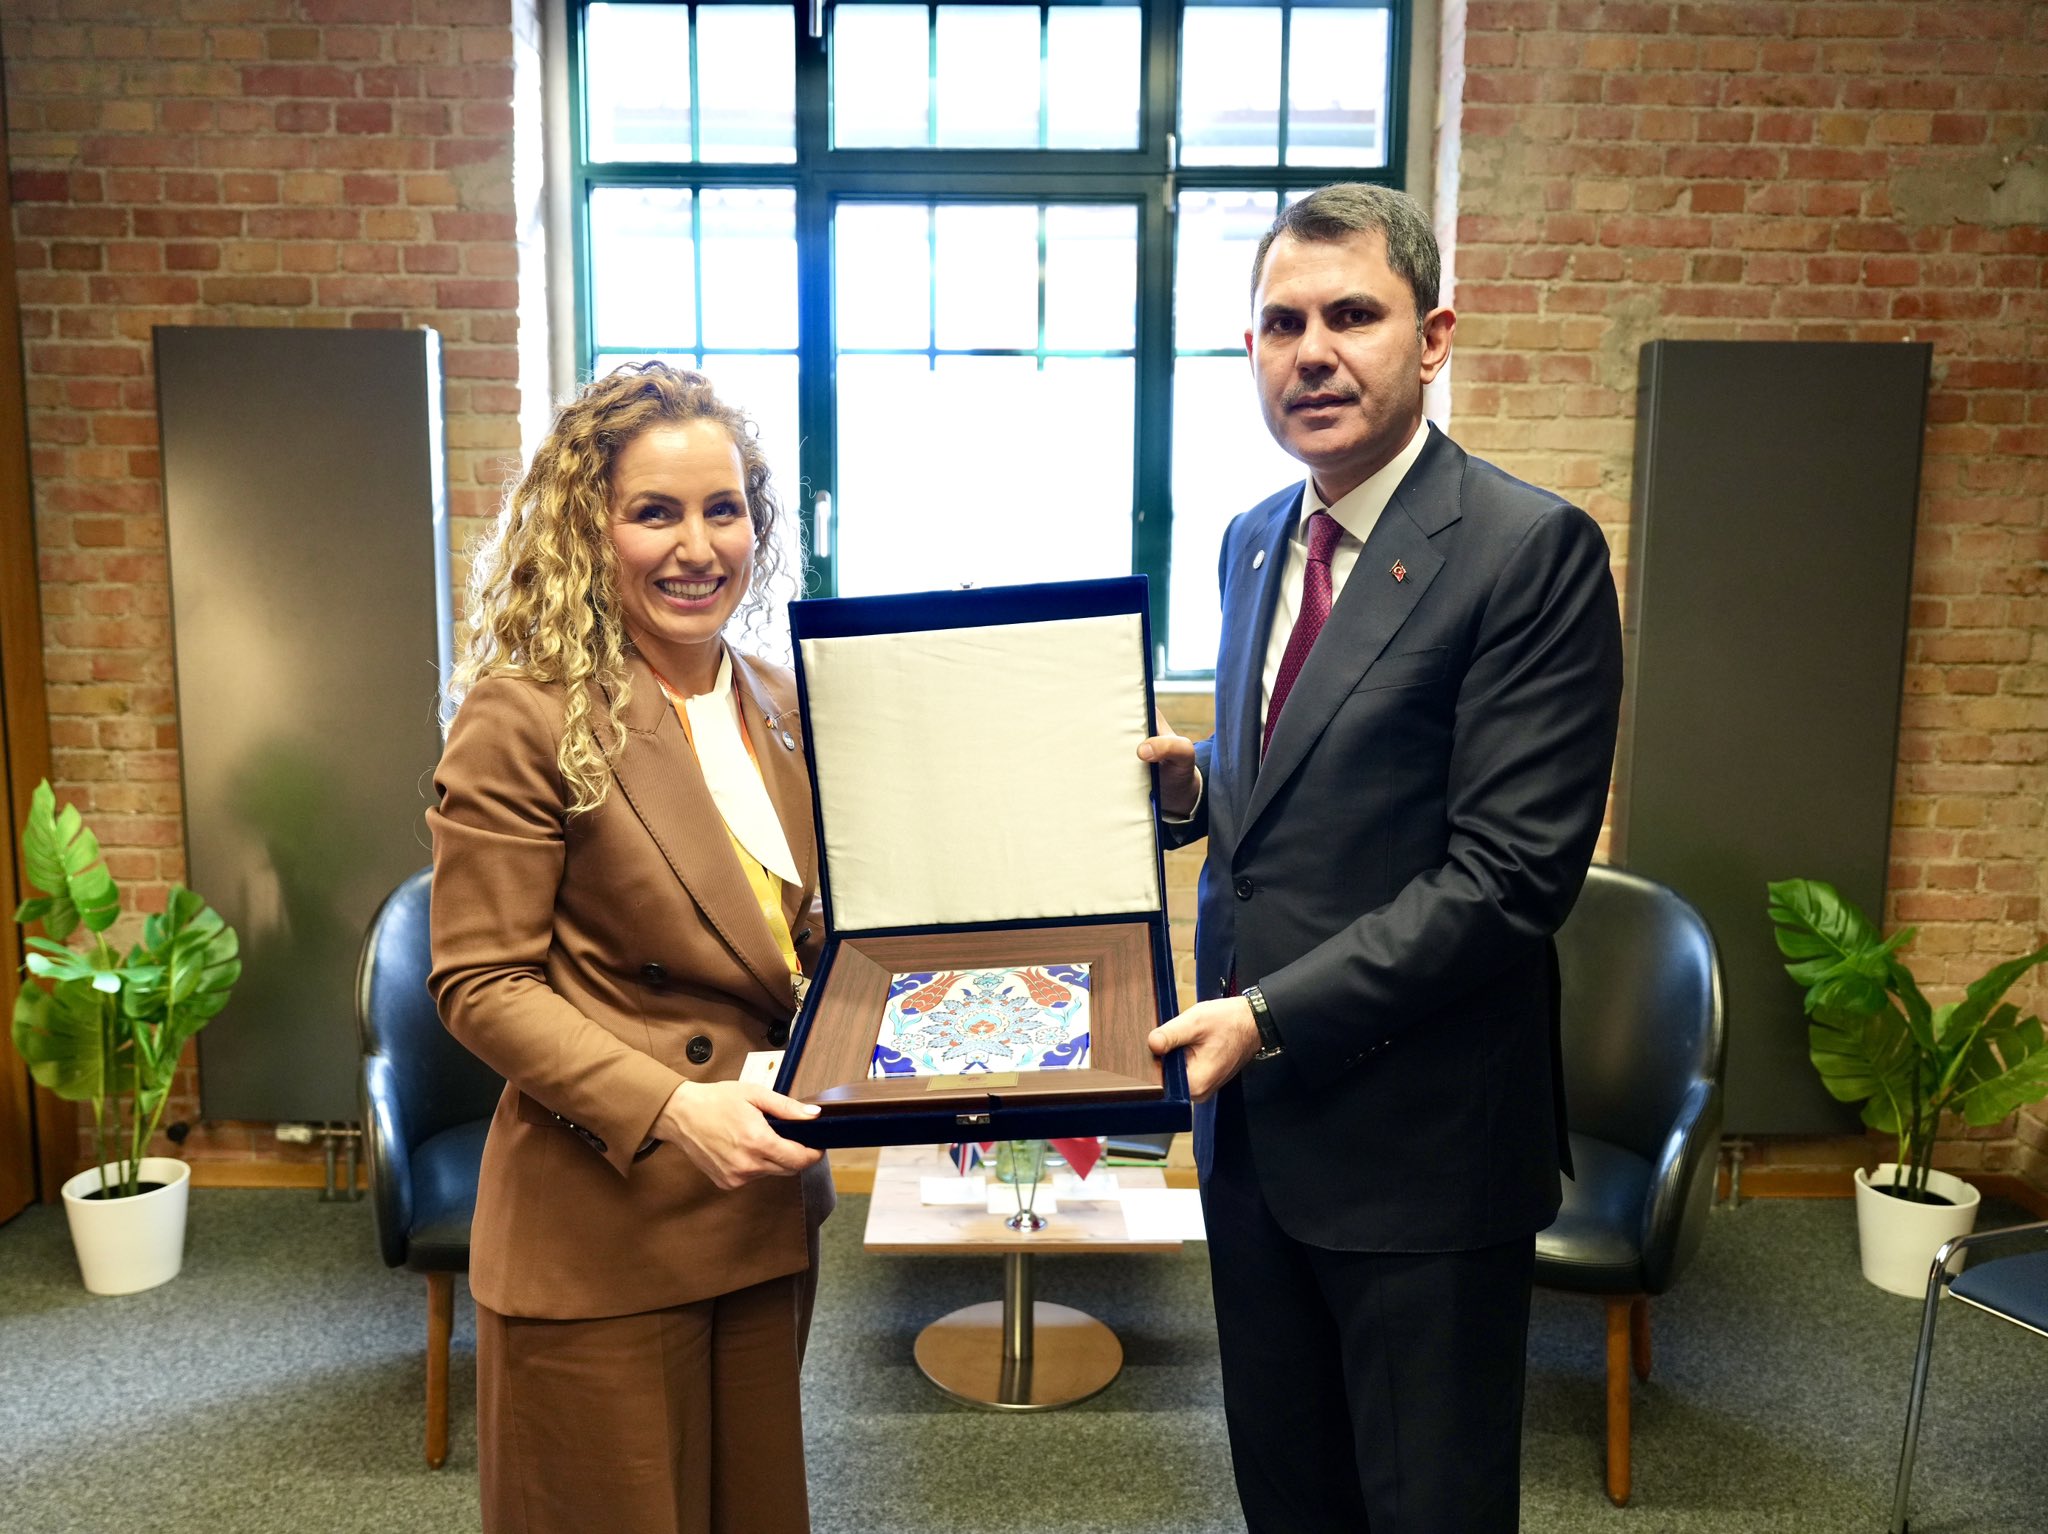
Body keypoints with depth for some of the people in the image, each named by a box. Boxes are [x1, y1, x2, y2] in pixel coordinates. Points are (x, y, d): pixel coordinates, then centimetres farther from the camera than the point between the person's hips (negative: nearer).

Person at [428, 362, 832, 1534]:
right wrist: (668, 1109, -25)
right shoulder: (525, 720, -15)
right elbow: (482, 984, -15)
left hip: (766, 1209, 6)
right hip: (602, 1230, -6)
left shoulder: (781, 709, 6)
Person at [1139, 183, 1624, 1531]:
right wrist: (1190, 782, -4)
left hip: (1418, 1140, -6)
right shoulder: (1256, 542, 9)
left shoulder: (1532, 549, -15)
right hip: (1252, 1109, 7)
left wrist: (1271, 1015, -22)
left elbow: (1511, 872, -20)